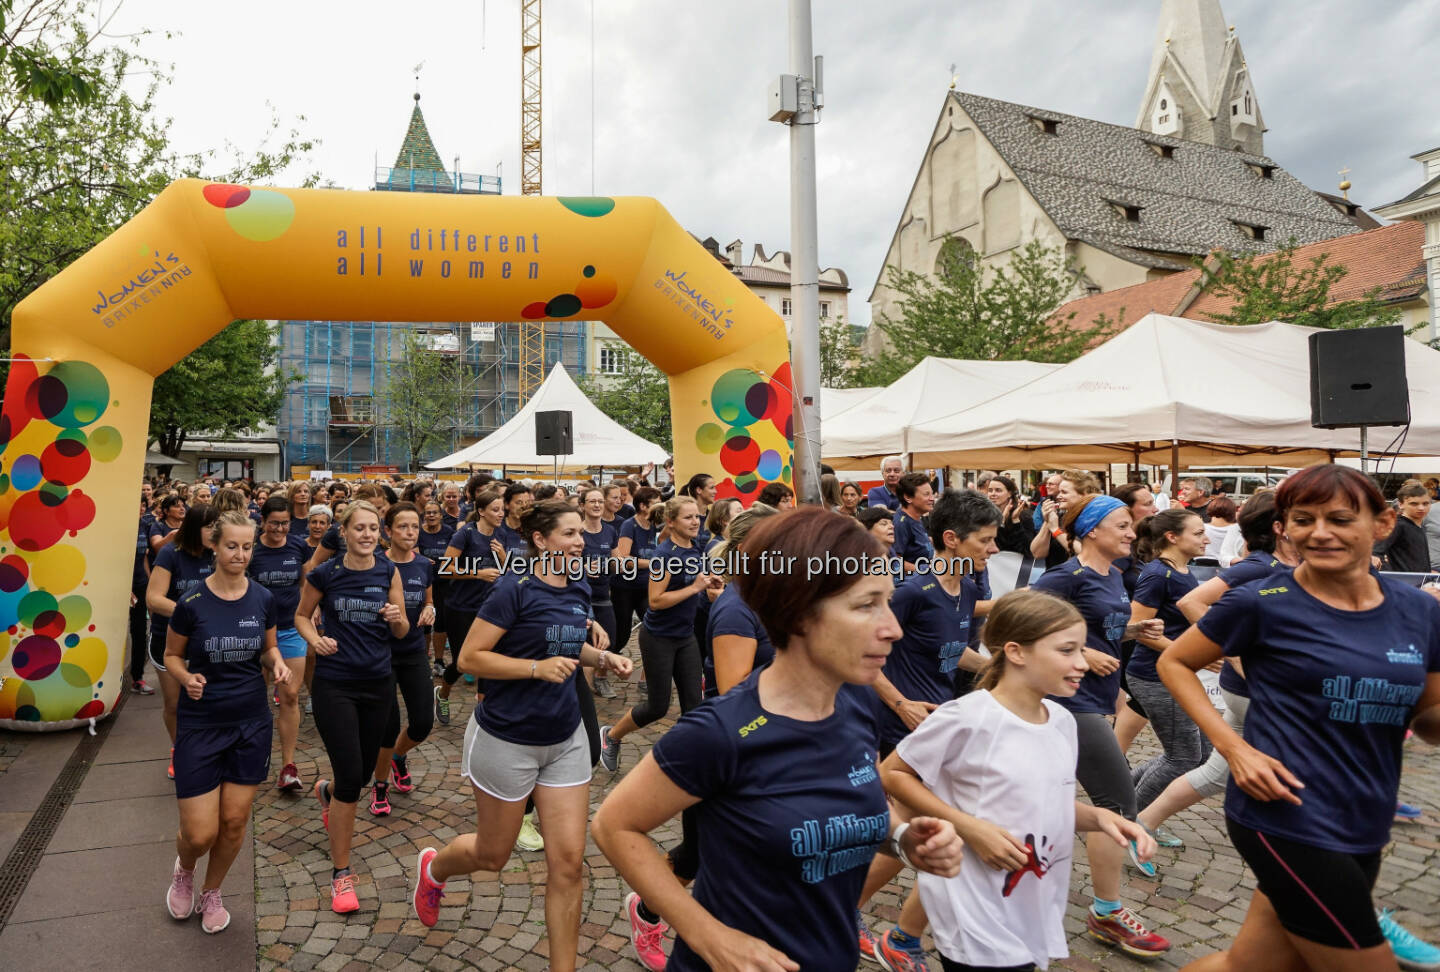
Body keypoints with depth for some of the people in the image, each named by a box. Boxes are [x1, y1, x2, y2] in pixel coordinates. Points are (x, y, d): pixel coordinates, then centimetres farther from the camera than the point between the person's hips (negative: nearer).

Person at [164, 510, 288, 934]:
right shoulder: (192, 602, -12)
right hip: (200, 724, -2)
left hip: (251, 723, 2)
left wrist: (277, 664, -11)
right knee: (200, 834, -1)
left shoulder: (263, 599, -4)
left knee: (234, 823, 9)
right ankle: (183, 869, 36)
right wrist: (186, 677, -19)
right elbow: (171, 656, 1)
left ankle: (212, 893, 36)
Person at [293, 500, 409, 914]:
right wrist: (315, 640, -11)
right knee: (351, 777, -9)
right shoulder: (325, 574, -7)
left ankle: (327, 791, 54)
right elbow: (301, 615, 8)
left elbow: (402, 632, 3)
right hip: (334, 685, -3)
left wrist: (397, 618, -20)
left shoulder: (388, 572, -1)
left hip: (377, 684, 3)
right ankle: (341, 873, 8)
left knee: (363, 772, 16)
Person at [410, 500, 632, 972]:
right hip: (507, 740, -5)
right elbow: (470, 657, -18)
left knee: (568, 862, 3)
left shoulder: (579, 591, 1)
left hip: (565, 739, 5)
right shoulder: (515, 589, -18)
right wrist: (538, 668, -27)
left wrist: (603, 657, -1)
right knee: (492, 855, 17)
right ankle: (433, 867, 50)